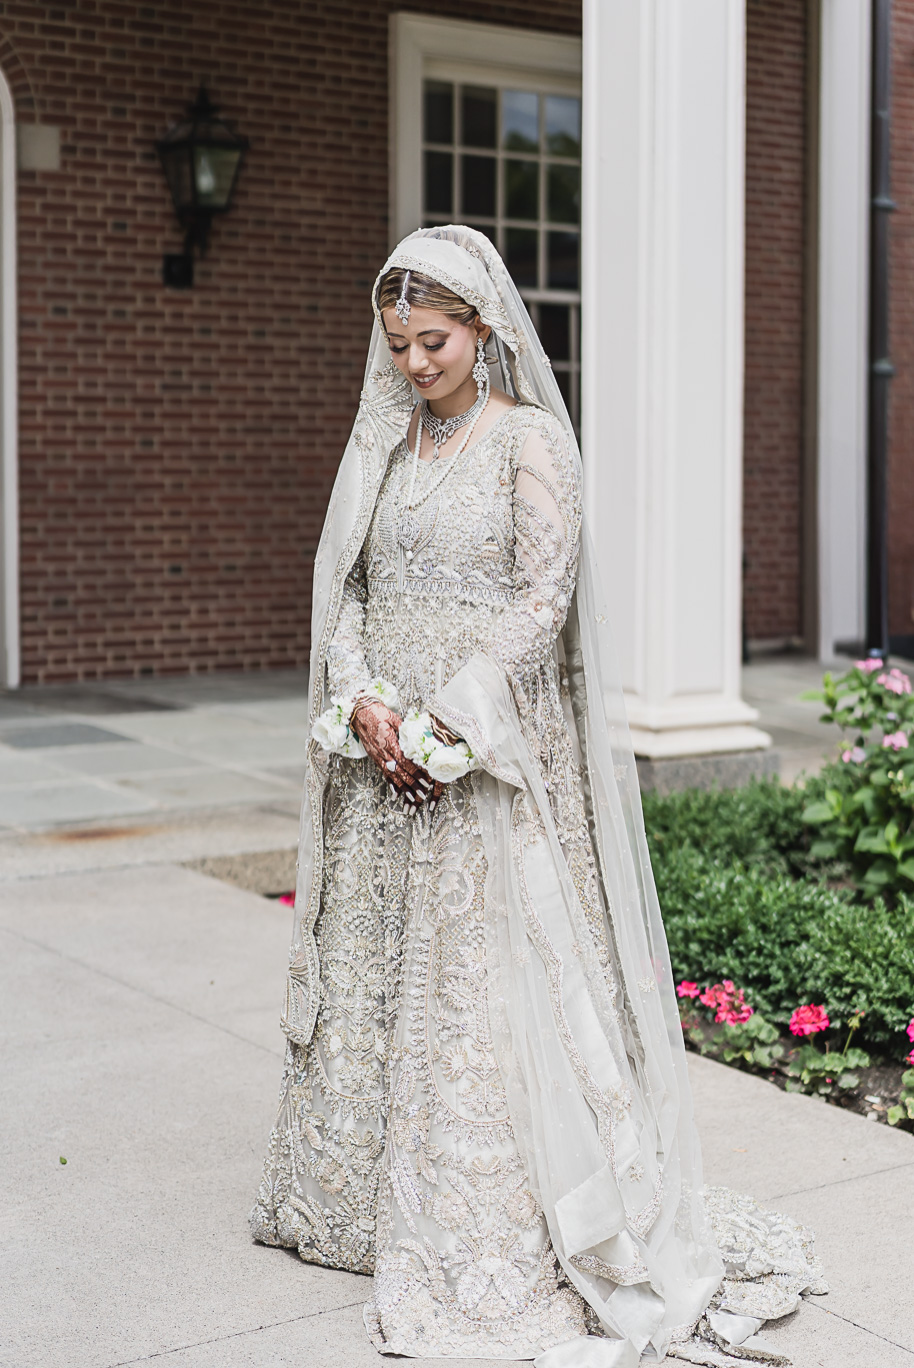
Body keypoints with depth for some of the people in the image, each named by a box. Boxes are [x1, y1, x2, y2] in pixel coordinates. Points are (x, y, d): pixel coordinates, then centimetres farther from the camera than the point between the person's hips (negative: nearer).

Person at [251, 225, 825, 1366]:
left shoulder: (531, 441, -5)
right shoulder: (381, 445, 13)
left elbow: (543, 601, -12)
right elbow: (340, 584, 10)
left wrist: (451, 725, -17)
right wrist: (364, 703, -7)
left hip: (492, 753, -6)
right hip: (384, 749, 6)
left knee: (487, 966, -4)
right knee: (371, 961, 11)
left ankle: (491, 1236, 7)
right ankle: (369, 1197, 26)